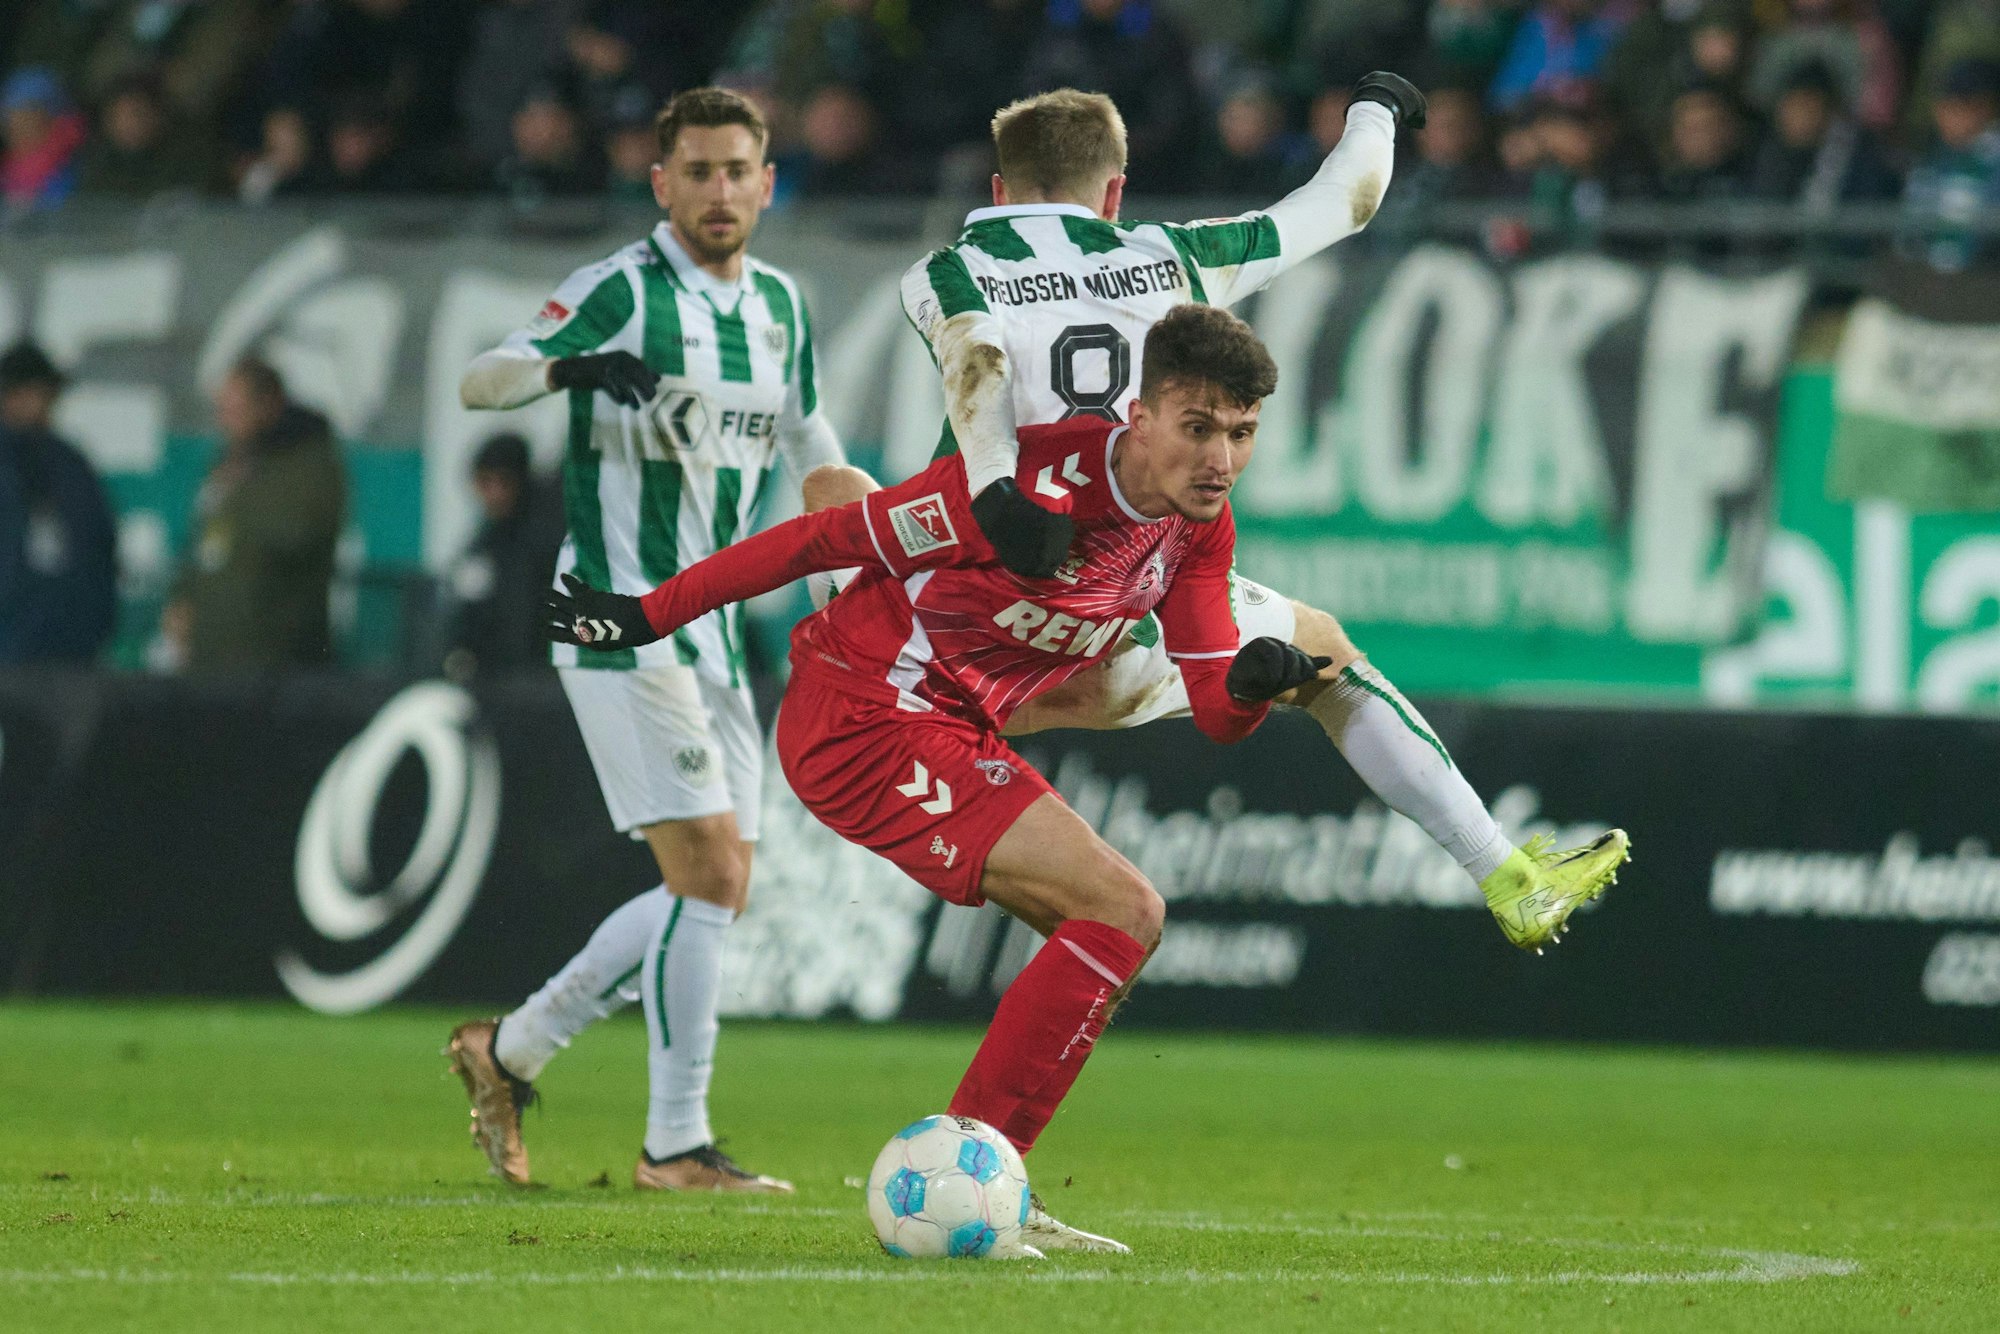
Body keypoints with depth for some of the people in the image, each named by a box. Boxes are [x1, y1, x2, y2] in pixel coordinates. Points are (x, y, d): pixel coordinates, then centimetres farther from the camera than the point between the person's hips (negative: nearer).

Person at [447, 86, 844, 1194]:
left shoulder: (778, 305, 12)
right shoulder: (621, 290, -10)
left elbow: (810, 457, 24)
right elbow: (477, 383, -20)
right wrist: (570, 366, -39)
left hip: (711, 630, 8)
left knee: (719, 894, 9)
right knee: (710, 872, -15)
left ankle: (509, 1051, 22)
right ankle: (677, 1146, -10)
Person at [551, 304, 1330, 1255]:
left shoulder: (1198, 526, 1)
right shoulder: (1040, 479, -24)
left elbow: (1212, 710, 3)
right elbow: (829, 538, -16)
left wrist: (1252, 683, -22)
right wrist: (651, 615, -10)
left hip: (950, 731, 9)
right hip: (862, 717, -9)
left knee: (1123, 927, 9)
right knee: (1121, 910, -17)